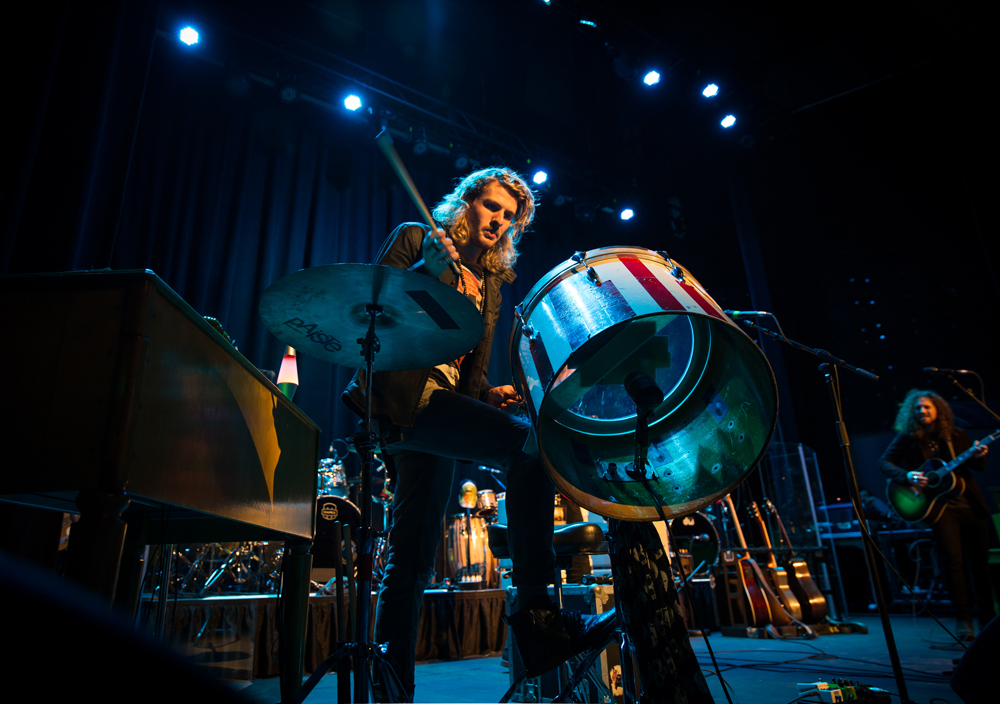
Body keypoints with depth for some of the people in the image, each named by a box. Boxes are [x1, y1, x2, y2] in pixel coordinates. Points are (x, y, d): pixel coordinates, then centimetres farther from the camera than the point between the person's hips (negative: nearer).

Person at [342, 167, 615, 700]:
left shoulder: (491, 283, 23)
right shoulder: (416, 238, 9)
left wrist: (487, 393, -1)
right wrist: (427, 269, -17)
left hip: (441, 403, 7)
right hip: (400, 391, -7)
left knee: (413, 553, 3)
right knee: (529, 444, -24)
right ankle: (535, 614, -19)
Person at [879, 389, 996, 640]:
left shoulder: (955, 435, 9)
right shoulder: (907, 438, 0)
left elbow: (978, 467, 12)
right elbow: (884, 462, -5)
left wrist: (978, 457, -10)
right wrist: (906, 476, -21)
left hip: (971, 504, 3)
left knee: (980, 561, 8)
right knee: (952, 560, -11)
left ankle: (987, 618, 25)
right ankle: (963, 620, 1)